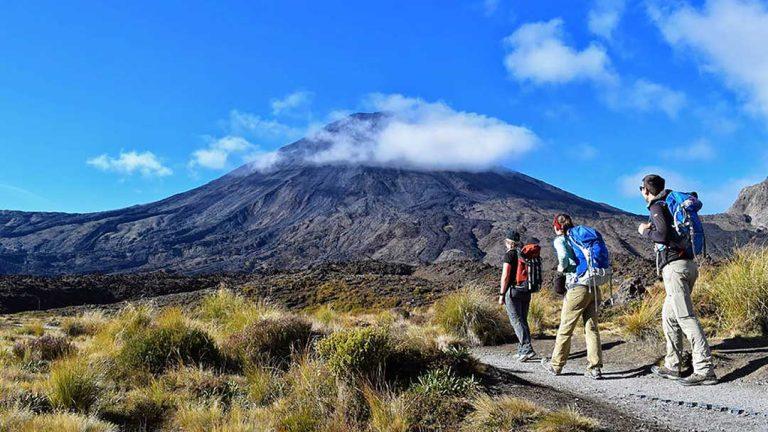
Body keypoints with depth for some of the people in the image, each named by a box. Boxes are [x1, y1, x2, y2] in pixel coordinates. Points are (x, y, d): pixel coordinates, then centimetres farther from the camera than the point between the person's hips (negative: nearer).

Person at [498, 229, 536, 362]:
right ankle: (522, 351, 15)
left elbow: (505, 276, -14)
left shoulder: (509, 255, -10)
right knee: (523, 320, 13)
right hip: (526, 292, 7)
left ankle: (527, 349, -15)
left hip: (513, 291, -7)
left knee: (516, 321, -6)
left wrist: (501, 294, -8)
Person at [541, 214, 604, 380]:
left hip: (578, 287, -6)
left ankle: (556, 365, 17)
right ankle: (595, 368, 5)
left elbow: (564, 257, -21)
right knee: (592, 327, 8)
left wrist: (561, 267, -3)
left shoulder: (560, 240, -1)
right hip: (594, 287, 6)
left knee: (565, 328, 5)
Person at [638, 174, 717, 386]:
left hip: (674, 267, -9)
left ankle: (705, 370, -15)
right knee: (669, 316, 14)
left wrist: (645, 231, 0)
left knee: (686, 318, -12)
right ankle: (672, 367, 17)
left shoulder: (657, 207, -6)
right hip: (688, 264, 9)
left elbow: (663, 235, -19)